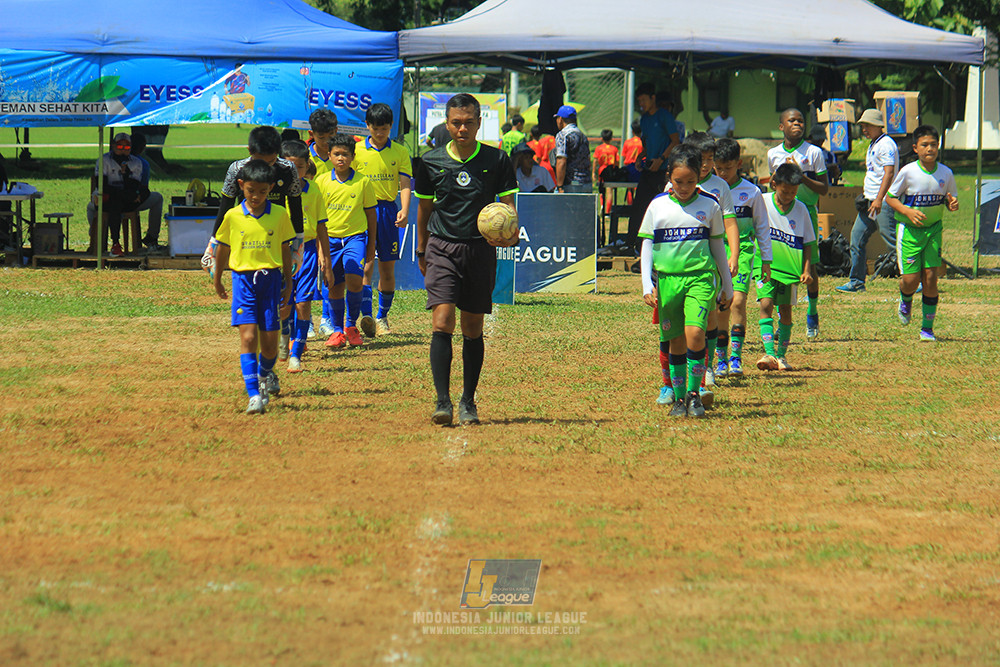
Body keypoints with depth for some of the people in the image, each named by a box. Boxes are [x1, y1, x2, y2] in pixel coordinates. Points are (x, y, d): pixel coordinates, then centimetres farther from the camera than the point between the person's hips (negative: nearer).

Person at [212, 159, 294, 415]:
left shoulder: (280, 214, 0)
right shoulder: (233, 216, -1)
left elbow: (285, 249, 10)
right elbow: (223, 249, 12)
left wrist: (288, 283, 12)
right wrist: (217, 280, 21)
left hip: (271, 279, 1)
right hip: (243, 279, -1)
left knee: (269, 342, 5)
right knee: (248, 337, -14)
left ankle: (266, 374, 39)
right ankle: (254, 395, -16)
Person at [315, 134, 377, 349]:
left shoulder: (362, 182, 0)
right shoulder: (321, 181, 3)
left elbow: (371, 214, 8)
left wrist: (371, 245, 9)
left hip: (355, 236, -2)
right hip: (330, 238, 2)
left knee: (354, 281, -18)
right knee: (334, 287, 4)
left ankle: (351, 325, 3)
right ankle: (337, 331, 19)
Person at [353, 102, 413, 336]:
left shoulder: (400, 152, 6)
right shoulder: (357, 151, 4)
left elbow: (405, 184, -1)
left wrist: (404, 210, -17)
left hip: (388, 211, 2)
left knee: (388, 270, 6)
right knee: (366, 266, -14)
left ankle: (382, 318, 18)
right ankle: (366, 316, -21)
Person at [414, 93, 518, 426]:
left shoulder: (496, 160, 1)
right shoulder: (431, 161, 4)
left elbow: (508, 204, 4)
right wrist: (421, 251, 20)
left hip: (480, 249, 0)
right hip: (442, 249, 0)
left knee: (473, 330, 7)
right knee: (442, 323, -15)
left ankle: (468, 402, 18)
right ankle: (442, 401, -18)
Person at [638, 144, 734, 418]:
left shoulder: (709, 206, 4)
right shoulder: (658, 206, 4)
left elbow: (718, 247, 14)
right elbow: (646, 246, 7)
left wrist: (727, 285, 18)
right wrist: (647, 285, -2)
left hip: (701, 277, -1)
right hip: (667, 279, 2)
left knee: (695, 333, -19)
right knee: (675, 342, 5)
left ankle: (694, 393, -6)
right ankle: (678, 396, 16)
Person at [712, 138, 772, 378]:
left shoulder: (751, 192, 2)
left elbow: (762, 227, 11)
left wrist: (766, 259, 12)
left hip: (743, 250, -2)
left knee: (738, 301, -16)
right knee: (721, 307, 2)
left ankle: (736, 356, -13)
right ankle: (722, 357, 11)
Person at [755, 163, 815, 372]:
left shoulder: (800, 209, 2)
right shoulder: (763, 203, -3)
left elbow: (807, 243, 7)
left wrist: (807, 269, 0)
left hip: (789, 268, 2)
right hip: (765, 266, -2)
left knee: (785, 311, 5)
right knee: (766, 304, -16)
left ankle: (781, 355, 16)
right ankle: (769, 353, -22)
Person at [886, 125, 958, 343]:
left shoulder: (945, 173, -3)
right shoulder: (908, 172, -12)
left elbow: (950, 200, 10)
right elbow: (891, 197, -3)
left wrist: (952, 204, -15)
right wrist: (908, 211, -19)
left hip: (933, 229, 2)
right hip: (909, 229, -2)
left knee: (930, 277, -4)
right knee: (911, 279, -7)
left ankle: (927, 327, 8)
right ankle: (905, 300, 32)